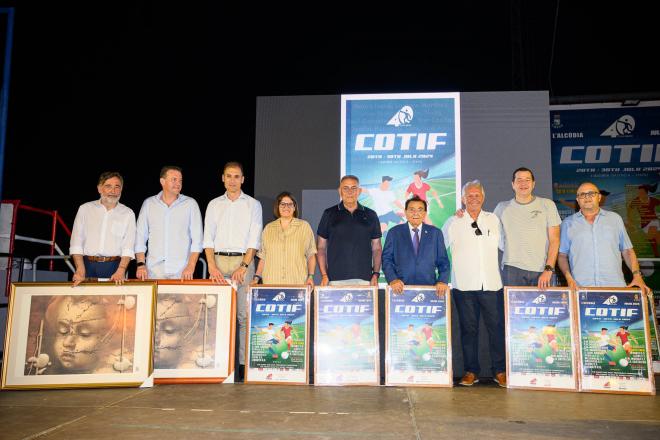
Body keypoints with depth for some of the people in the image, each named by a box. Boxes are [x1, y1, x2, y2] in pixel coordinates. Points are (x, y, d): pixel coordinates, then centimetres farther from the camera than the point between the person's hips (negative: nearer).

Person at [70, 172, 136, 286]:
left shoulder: (128, 213, 6)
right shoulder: (85, 209, 9)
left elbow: (128, 248, -2)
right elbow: (76, 244, 2)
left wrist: (121, 271, -16)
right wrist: (80, 271, -10)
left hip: (114, 267, 0)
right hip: (88, 265, 1)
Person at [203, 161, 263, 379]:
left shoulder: (253, 204, 7)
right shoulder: (214, 205, 13)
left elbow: (254, 240, 0)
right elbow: (208, 239, 8)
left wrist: (243, 266, -11)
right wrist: (212, 266, -5)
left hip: (243, 261, -2)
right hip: (219, 261, 2)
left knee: (244, 313, -5)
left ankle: (244, 362, -1)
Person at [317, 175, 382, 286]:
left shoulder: (370, 215, 11)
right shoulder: (329, 214, 7)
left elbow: (377, 248, 12)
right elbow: (321, 247, 8)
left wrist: (376, 274, 1)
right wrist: (324, 275, -2)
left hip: (364, 279, 1)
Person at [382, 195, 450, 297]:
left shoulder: (435, 233, 10)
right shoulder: (394, 232, 8)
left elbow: (443, 261, 10)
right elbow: (386, 259, 5)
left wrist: (442, 281, -6)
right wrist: (392, 279, -10)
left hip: (429, 289, 1)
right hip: (401, 289, -1)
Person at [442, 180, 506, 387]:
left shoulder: (493, 220, 11)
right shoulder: (453, 223, 5)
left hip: (491, 284, 1)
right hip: (464, 284, -1)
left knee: (497, 327, 1)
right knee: (468, 328, 6)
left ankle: (500, 371, 14)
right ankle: (471, 371, 16)